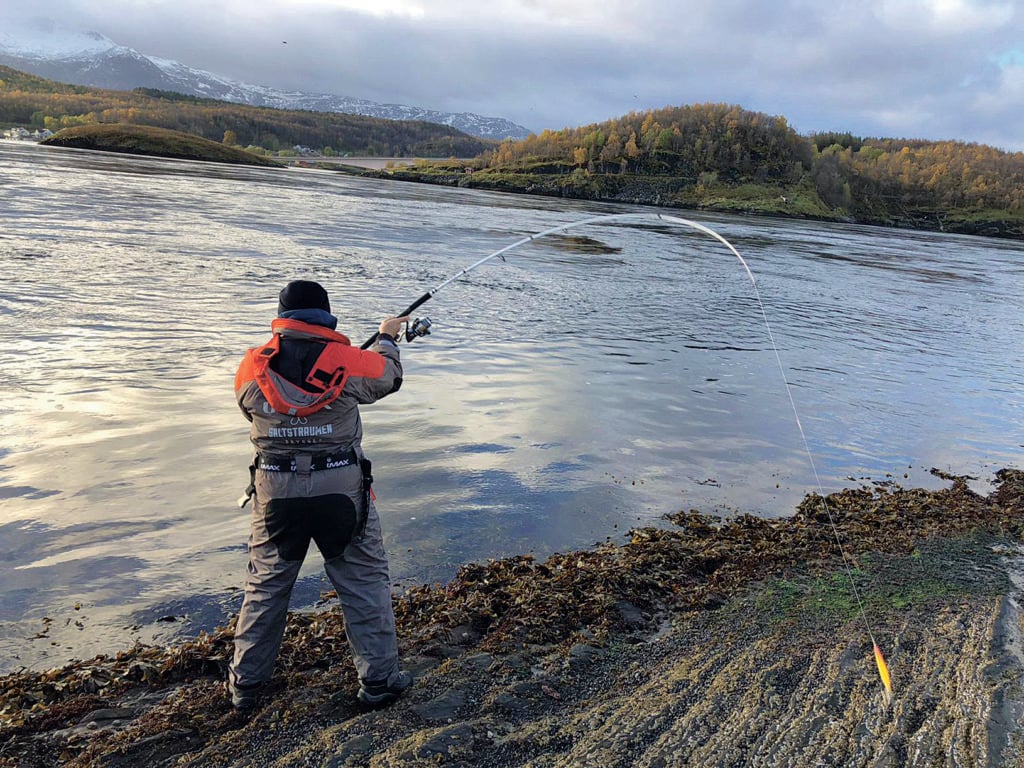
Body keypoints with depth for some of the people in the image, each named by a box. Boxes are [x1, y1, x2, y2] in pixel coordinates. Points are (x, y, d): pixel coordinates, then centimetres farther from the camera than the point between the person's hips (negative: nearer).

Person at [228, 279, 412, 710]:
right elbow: (388, 377, 10)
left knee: (266, 585, 18)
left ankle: (245, 684, 30)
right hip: (341, 487, -2)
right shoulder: (348, 361, -10)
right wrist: (387, 339, 29)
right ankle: (379, 679, 19)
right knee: (364, 582, 11)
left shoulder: (251, 368, -3)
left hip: (276, 491, 3)